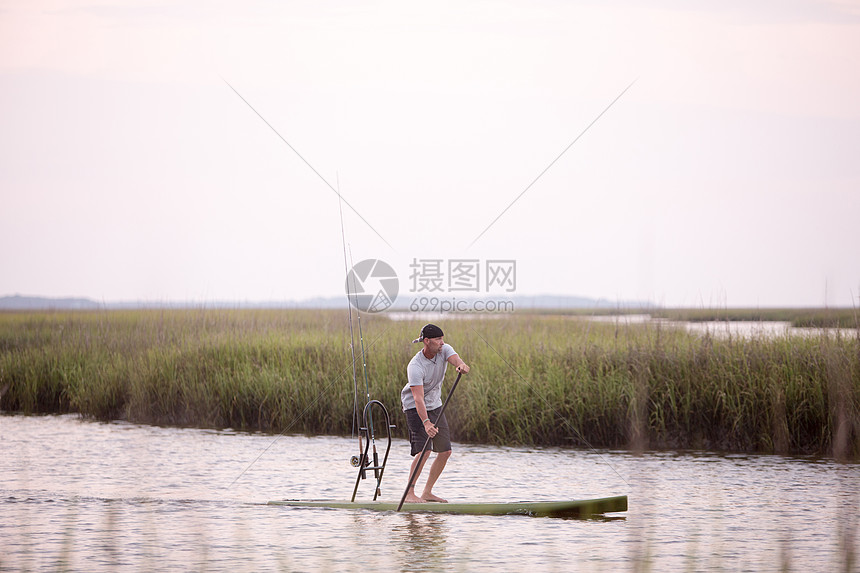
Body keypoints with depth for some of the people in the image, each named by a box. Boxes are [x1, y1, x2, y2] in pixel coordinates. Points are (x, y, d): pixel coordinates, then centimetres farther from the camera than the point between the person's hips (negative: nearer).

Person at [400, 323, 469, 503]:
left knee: (445, 451, 6)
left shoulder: (444, 350, -9)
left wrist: (462, 365, -54)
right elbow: (418, 398, -35)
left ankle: (427, 492, 15)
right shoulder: (415, 367, -27)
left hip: (435, 405, 7)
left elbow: (456, 359, -28)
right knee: (424, 450, -21)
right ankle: (409, 493, -15)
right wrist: (426, 422, -49)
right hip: (415, 408, -7)